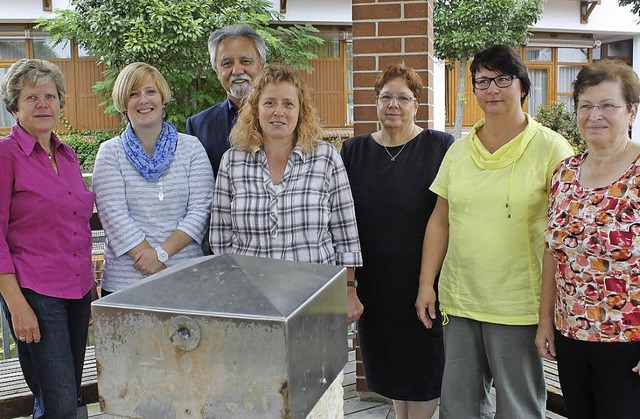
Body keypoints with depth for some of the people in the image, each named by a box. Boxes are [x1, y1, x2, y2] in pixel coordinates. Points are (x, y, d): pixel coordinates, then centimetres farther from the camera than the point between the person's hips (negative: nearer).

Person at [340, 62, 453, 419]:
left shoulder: (441, 148, -7)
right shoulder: (354, 151, 4)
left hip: (423, 281, -3)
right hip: (373, 283, 4)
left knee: (424, 362, 8)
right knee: (388, 362, 17)